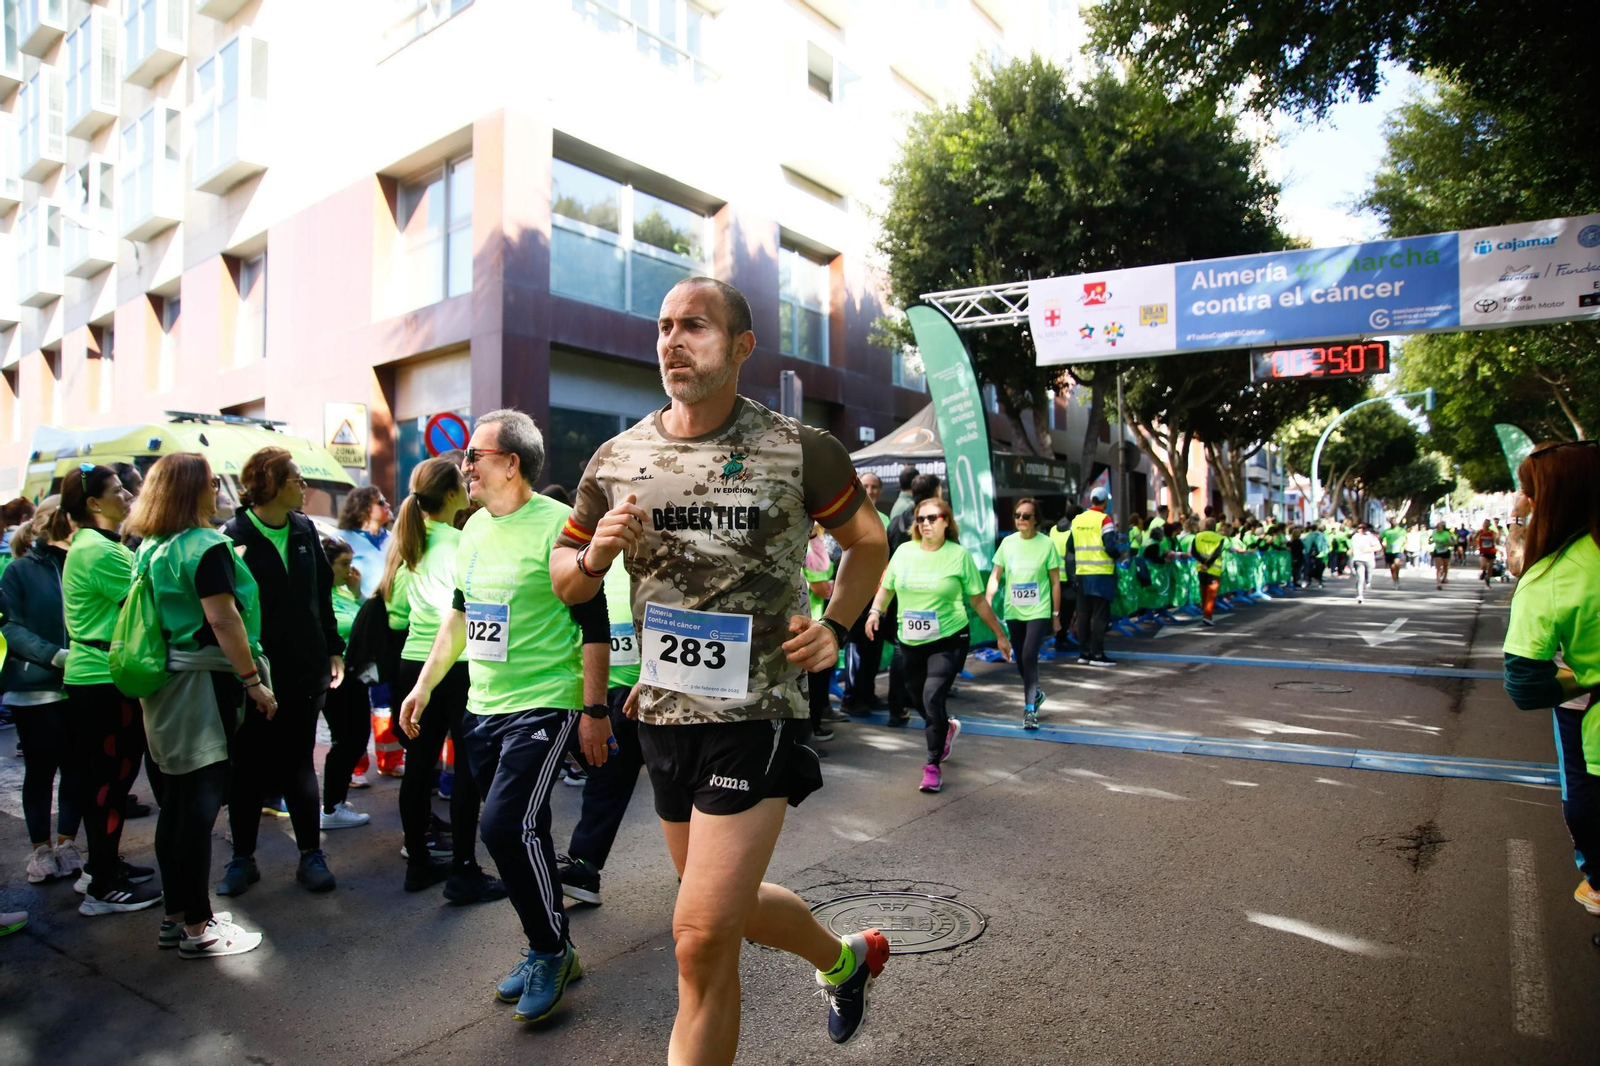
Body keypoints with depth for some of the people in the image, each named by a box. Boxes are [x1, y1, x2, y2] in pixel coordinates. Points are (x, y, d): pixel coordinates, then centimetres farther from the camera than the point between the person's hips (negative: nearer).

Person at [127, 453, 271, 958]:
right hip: (205, 683, -9)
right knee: (200, 805, -2)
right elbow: (222, 618, -21)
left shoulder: (149, 548, 12)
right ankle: (198, 927, 6)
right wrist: (254, 680, -18)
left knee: (176, 801, 15)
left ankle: (176, 915, 25)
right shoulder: (207, 545, -15)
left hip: (166, 685, 9)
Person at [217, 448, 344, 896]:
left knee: (299, 764, 11)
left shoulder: (304, 530, 7)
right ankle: (243, 858, 23)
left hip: (304, 669, 4)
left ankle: (311, 855, 19)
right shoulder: (235, 535, -8)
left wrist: (333, 650, 9)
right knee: (250, 768, 9)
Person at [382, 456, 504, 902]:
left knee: (419, 763, 12)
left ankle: (418, 863, 23)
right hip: (455, 664, -8)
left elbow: (395, 613, 16)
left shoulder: (407, 541, 11)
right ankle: (463, 872, 2)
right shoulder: (458, 542, -12)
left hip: (414, 661, 8)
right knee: (468, 765, -1)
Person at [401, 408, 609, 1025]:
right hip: (483, 707, 7)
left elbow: (593, 625, -13)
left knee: (507, 825, -15)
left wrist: (594, 709, -14)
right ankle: (547, 951, 28)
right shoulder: (475, 528, 11)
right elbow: (459, 615, 21)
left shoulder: (558, 525, -12)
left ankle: (552, 952, 7)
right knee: (523, 834, 12)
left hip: (544, 706, -7)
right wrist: (423, 686, 20)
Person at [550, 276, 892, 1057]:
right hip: (664, 711, 5)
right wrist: (593, 556, -13)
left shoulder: (799, 451, -8)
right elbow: (563, 579, 10)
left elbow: (867, 541, 7)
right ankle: (842, 957, 52)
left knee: (703, 936, -8)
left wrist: (835, 626, -7)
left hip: (757, 711, -5)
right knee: (730, 900, 23)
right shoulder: (617, 459, 1)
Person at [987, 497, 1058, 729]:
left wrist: (1056, 615, 1)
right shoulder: (1008, 543, 2)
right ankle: (1035, 694, 39)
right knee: (1021, 661, 12)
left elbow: (1055, 582, -1)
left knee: (1029, 656, -18)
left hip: (1039, 612, -4)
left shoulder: (1046, 544, -6)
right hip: (1014, 613, 4)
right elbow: (995, 575, 6)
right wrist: (988, 600, -9)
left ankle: (1030, 708, -7)